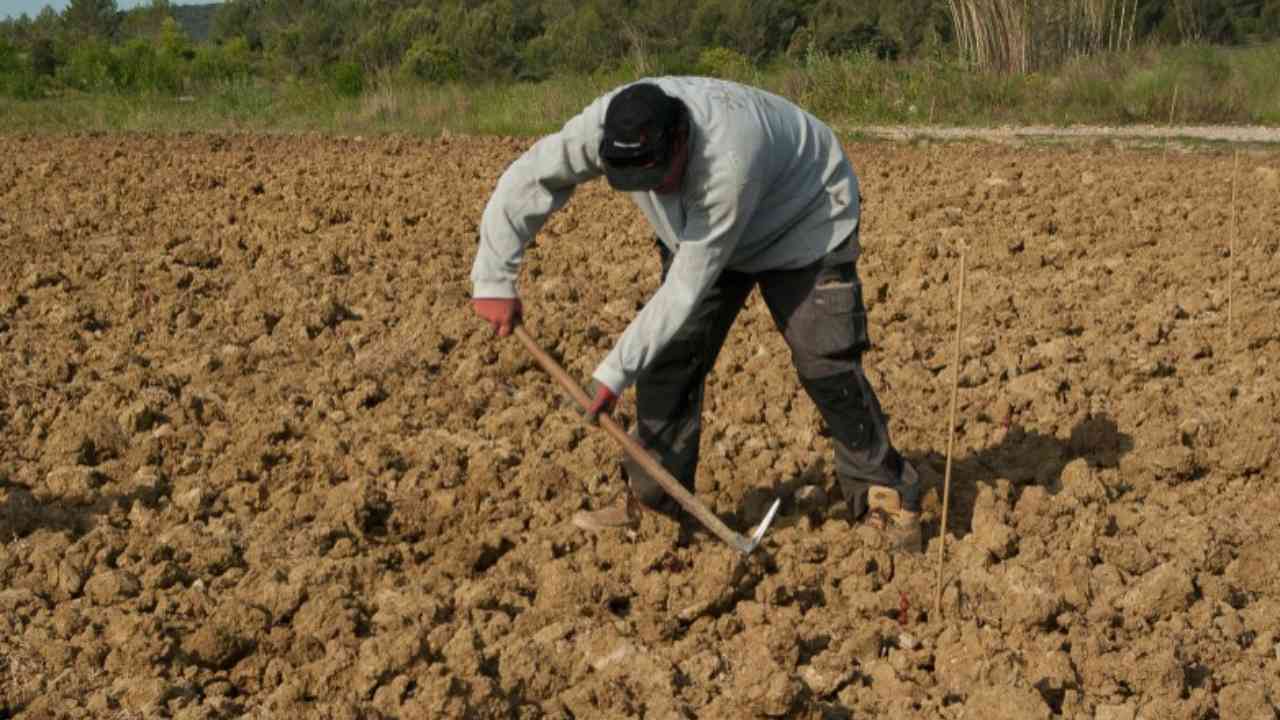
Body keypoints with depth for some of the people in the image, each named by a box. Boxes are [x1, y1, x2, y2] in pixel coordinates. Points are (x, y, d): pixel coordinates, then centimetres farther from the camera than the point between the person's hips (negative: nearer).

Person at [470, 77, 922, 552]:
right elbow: (524, 183, -20)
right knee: (670, 354, -3)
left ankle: (885, 495, 1)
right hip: (698, 228, 5)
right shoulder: (606, 127, -31)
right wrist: (493, 281, -24)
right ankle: (651, 497, 9)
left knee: (827, 363, -12)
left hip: (804, 223, -5)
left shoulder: (729, 159, -45)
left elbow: (689, 287, -39)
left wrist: (616, 372, -36)